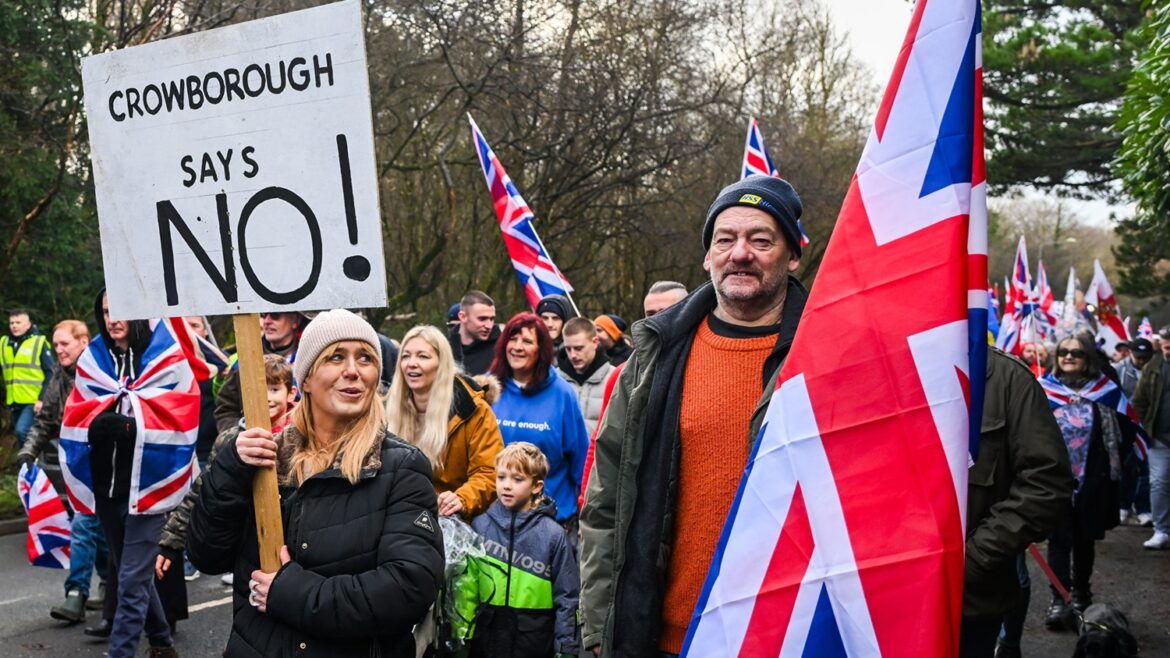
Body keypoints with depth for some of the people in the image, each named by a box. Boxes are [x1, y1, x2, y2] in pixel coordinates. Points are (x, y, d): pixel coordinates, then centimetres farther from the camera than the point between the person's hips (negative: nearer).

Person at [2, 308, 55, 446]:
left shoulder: (39, 343, -5)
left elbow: (51, 373, -6)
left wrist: (43, 399, -14)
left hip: (34, 401, -6)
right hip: (14, 402, 6)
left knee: (22, 430, -22)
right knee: (22, 434, 11)